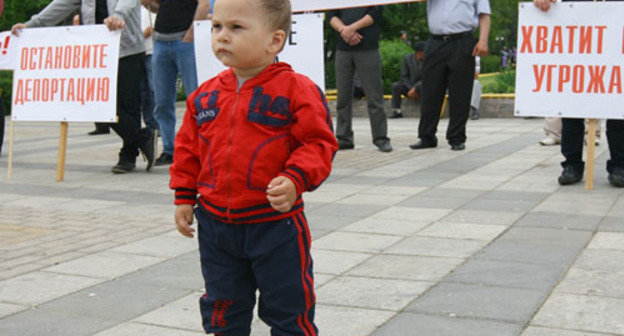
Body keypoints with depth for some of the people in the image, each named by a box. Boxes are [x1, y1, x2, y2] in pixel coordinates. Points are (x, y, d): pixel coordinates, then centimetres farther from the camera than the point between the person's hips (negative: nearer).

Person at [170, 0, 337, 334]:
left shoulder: (296, 90, -11)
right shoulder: (205, 94, 4)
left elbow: (317, 143, -12)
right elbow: (188, 148, 12)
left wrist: (295, 179, -26)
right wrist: (185, 198, 9)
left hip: (275, 223, -4)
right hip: (215, 223, 5)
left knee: (288, 307, 9)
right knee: (222, 306, 18)